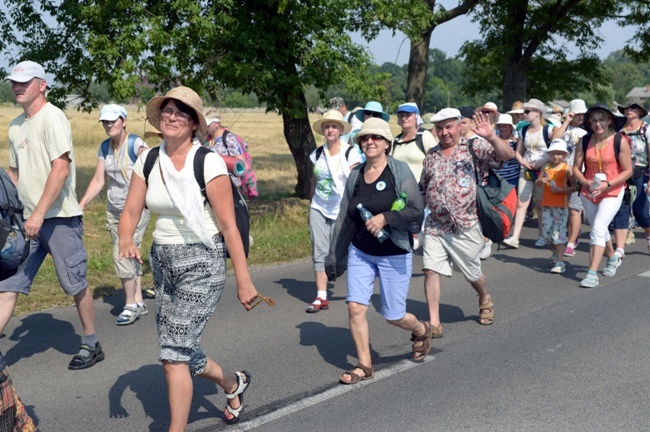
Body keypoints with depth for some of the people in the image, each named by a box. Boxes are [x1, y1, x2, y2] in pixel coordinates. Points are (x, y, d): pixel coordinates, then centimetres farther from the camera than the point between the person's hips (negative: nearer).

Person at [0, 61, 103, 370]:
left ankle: (91, 346, 20)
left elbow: (61, 169, -20)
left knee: (76, 285, 4)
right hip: (28, 220, 8)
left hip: (59, 218, -8)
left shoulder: (52, 118, -11)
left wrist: (39, 213, -23)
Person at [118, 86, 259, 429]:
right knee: (180, 352, 15)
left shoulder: (208, 162, -14)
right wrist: (126, 240, -22)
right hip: (162, 260, 6)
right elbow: (130, 211, 1)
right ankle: (233, 382, 43)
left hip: (202, 262, -6)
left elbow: (228, 226, -15)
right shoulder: (148, 160, 3)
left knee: (174, 352, -12)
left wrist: (243, 280, -15)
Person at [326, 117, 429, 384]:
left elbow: (417, 212, -14)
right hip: (360, 252, 4)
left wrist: (385, 217, -26)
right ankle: (364, 366, 10)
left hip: (394, 254, -4)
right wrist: (334, 258, 11)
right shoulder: (355, 176, 3)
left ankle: (421, 331, 38)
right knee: (356, 307, -6)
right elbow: (344, 220, 9)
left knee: (393, 316, 4)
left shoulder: (399, 171, -10)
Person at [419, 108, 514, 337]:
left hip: (466, 226, -3)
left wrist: (491, 137, -35)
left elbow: (508, 155, -18)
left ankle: (485, 300, 44)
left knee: (472, 273, 12)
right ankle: (434, 324, -3)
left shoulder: (475, 147, -3)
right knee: (431, 270, -9)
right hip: (435, 227, 3)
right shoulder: (431, 155, 11)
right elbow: (423, 190, 20)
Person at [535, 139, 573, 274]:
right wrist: (541, 181, -7)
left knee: (558, 233, -7)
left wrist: (561, 190, -21)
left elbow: (574, 186, -10)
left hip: (561, 205, -5)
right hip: (546, 204, 5)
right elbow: (537, 183, 14)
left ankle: (560, 262, -5)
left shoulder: (567, 168, -6)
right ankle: (556, 253, 33)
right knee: (546, 231, 9)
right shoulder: (546, 167, 8)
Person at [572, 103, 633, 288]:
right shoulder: (584, 141, -2)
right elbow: (576, 168, 0)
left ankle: (592, 274, -19)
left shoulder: (620, 141, -11)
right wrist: (586, 183, -19)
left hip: (612, 192, -5)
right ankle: (612, 258, 48)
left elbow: (628, 171, -9)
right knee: (600, 230, 20)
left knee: (598, 229, -19)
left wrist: (607, 185, -20)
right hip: (589, 193, 5)